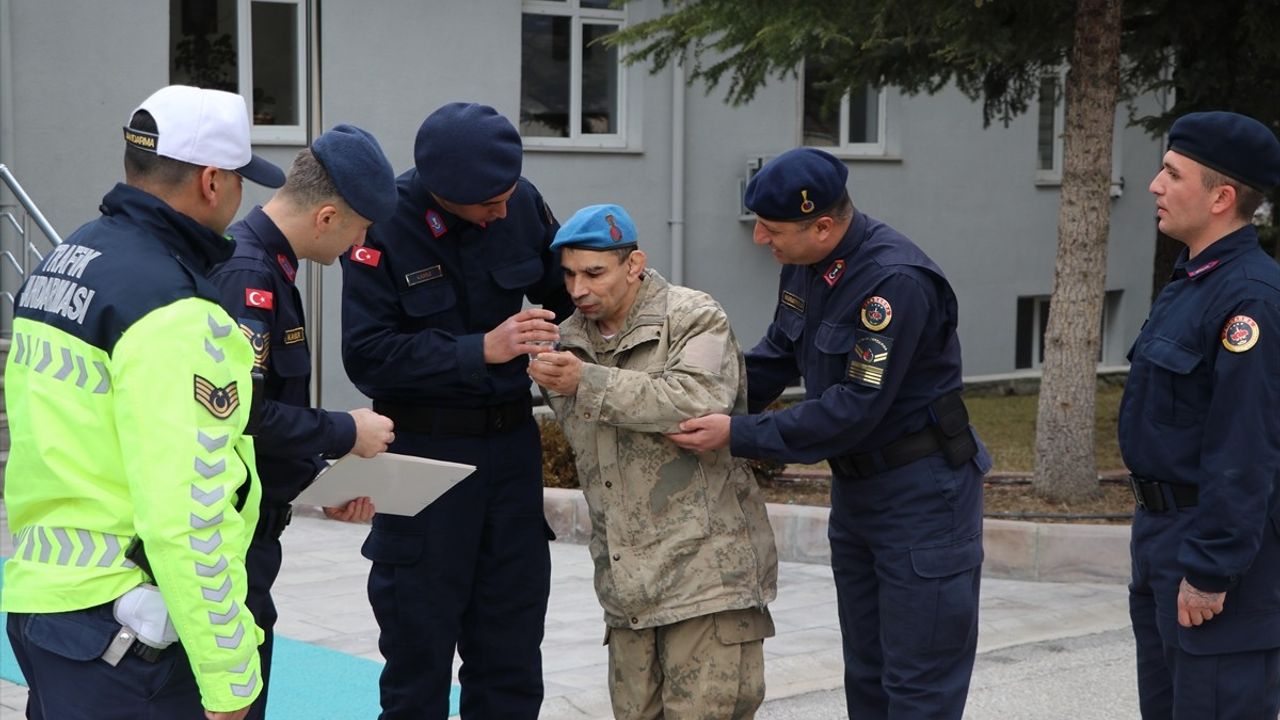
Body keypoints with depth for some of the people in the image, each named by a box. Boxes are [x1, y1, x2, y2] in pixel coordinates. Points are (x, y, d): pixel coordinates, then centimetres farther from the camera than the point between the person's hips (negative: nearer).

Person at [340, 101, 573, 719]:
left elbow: (565, 291, 13)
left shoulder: (523, 203, -4)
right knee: (419, 642, 6)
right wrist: (481, 350, -25)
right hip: (426, 451, -4)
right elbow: (366, 355, -20)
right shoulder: (384, 225, -15)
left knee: (512, 645, 13)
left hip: (513, 441, 4)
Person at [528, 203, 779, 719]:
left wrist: (589, 383, -21)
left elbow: (699, 402, -24)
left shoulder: (694, 318, -6)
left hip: (706, 568, -6)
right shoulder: (569, 343, 15)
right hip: (627, 579, 7)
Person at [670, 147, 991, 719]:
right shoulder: (804, 264, 0)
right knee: (867, 674, 18)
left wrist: (739, 436, -25)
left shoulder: (895, 281, -27)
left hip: (920, 493, -9)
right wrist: (716, 405, -2)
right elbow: (778, 353, 14)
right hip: (854, 486, 9)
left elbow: (854, 410, -28)